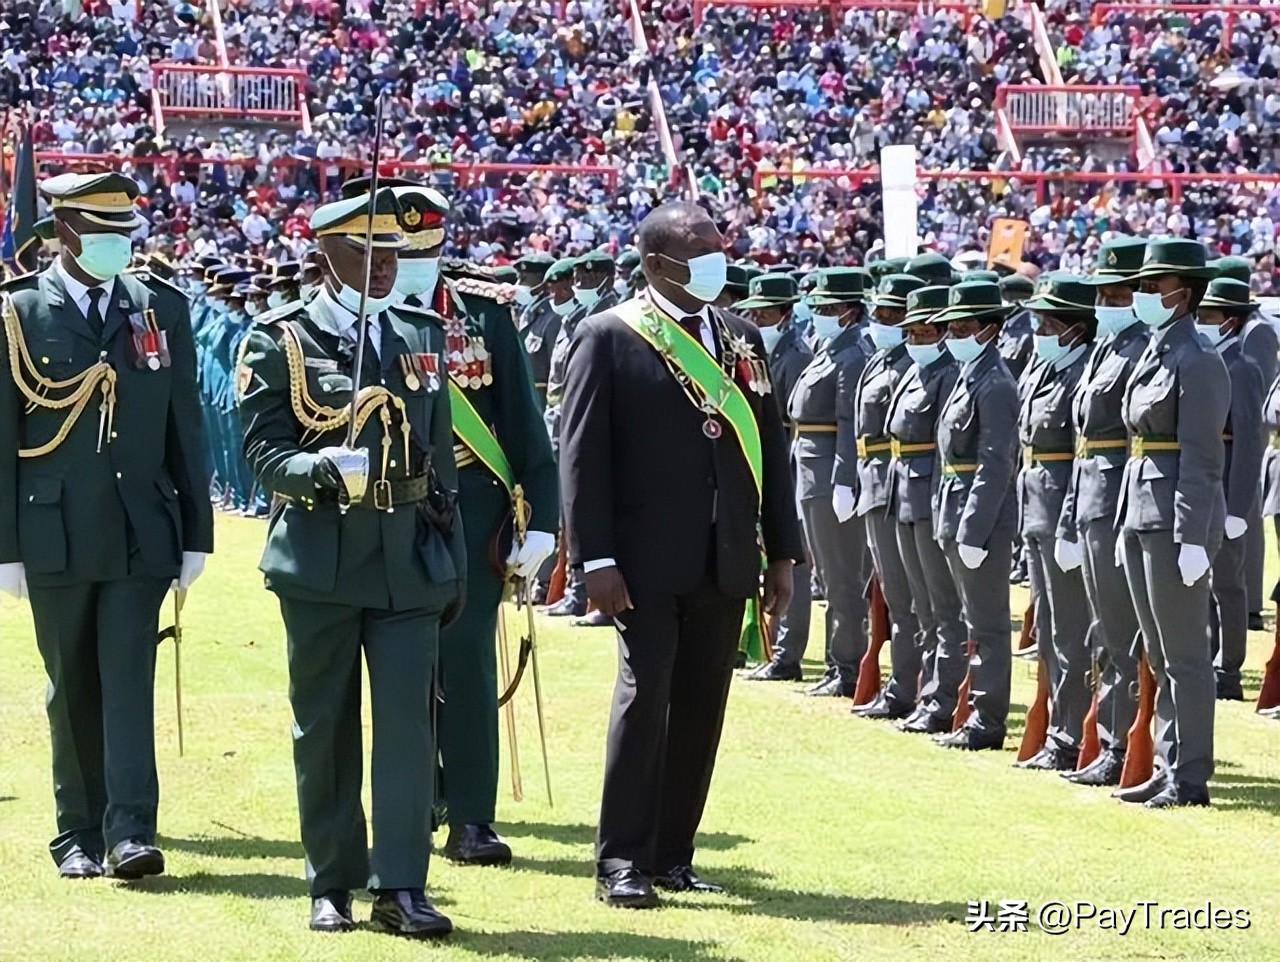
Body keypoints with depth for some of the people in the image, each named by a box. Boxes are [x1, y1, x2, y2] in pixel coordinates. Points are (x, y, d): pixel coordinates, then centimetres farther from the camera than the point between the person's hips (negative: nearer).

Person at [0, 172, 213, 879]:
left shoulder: (163, 309, 8)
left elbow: (186, 427, 10)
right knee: (72, 688, 6)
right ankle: (79, 835, 15)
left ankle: (130, 833, -9)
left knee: (129, 680, -7)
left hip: (142, 534, 1)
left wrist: (196, 532, 7)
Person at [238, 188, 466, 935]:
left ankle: (401, 887, -3)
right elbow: (263, 449, -5)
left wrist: (453, 560, 15)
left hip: (410, 558, 3)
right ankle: (333, 885, 16)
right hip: (321, 560, -3)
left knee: (409, 722, -5)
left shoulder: (423, 335, 12)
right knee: (325, 727, 5)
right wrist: (321, 468, -26)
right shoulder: (283, 342, -1)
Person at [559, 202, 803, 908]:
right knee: (645, 696, -8)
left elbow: (769, 448, 16)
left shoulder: (741, 338, 13)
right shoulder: (608, 337, -3)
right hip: (647, 560, -5)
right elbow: (583, 455, -7)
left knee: (703, 707, 7)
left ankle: (673, 855, 16)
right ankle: (621, 862, -2)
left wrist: (782, 552, 11)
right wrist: (597, 560, -13)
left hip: (725, 561, 5)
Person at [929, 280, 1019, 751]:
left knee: (987, 624, -4)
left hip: (982, 517, -10)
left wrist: (973, 531, -21)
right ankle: (981, 714, 20)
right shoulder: (968, 376, 15)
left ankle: (988, 722, 0)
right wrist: (950, 520, 16)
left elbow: (995, 465, -19)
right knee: (979, 622, 14)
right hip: (956, 515, 10)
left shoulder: (994, 383, -14)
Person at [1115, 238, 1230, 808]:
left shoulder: (1197, 361, -12)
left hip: (1176, 520, -10)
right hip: (1142, 515, 10)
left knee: (1185, 654, -4)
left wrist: (1192, 539, -21)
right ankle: (1168, 768, 19)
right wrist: (1127, 525, 19)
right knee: (1160, 656, 13)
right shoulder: (1153, 356, 15)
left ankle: (1191, 779, 0)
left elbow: (1202, 460, -17)